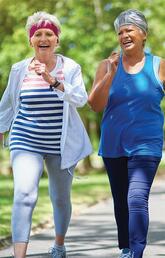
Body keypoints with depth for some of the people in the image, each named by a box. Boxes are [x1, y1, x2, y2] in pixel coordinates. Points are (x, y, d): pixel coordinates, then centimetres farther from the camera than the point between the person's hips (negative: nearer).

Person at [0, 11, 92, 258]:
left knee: (61, 199, 16)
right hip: (26, 142, -1)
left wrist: (53, 81, -30)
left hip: (61, 145, 1)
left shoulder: (70, 68, -3)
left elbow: (80, 99, -19)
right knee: (24, 195, -21)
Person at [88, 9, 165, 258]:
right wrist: (111, 73, -17)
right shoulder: (107, 65, 1)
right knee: (121, 201, 15)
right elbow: (95, 105, -8)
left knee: (137, 198, -21)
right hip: (113, 145, 3)